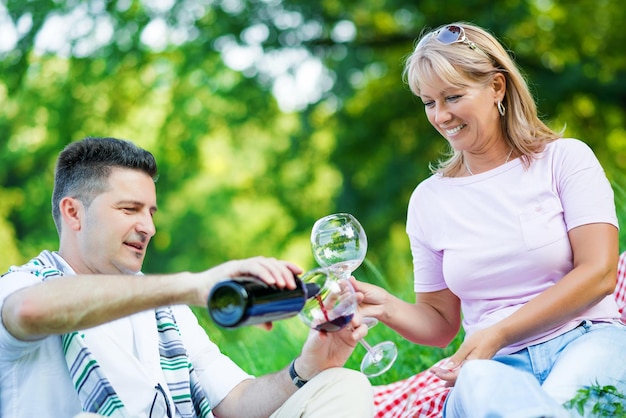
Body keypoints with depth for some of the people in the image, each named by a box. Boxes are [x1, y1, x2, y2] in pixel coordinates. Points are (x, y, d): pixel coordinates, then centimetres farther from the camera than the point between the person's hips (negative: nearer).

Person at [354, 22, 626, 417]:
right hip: (499, 366, 3)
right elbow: (441, 322, 19)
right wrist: (388, 307, -5)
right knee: (477, 383, -38)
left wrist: (498, 333, -13)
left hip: (588, 342, -2)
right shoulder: (429, 199, 16)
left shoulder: (564, 158, 7)